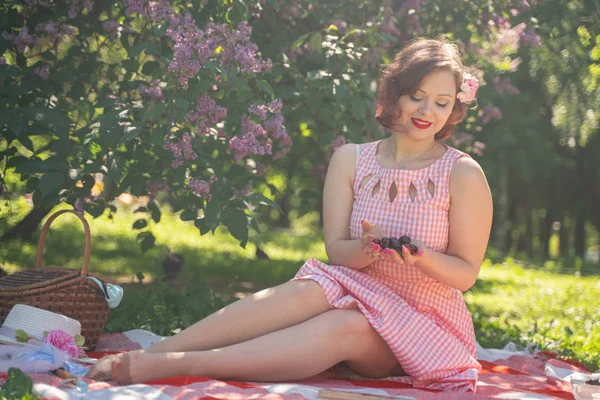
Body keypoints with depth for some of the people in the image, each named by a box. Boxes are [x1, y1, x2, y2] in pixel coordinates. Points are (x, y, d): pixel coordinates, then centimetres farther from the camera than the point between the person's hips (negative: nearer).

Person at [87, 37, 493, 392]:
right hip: (363, 295, 3)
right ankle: (154, 352, -39)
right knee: (310, 291, -33)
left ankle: (172, 364, -47)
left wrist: (423, 258, -27)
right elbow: (336, 249, -2)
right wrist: (367, 250, -26)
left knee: (345, 328, -36)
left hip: (424, 325, -3)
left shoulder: (463, 174, -7)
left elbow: (466, 273, -5)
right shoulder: (350, 160, 4)